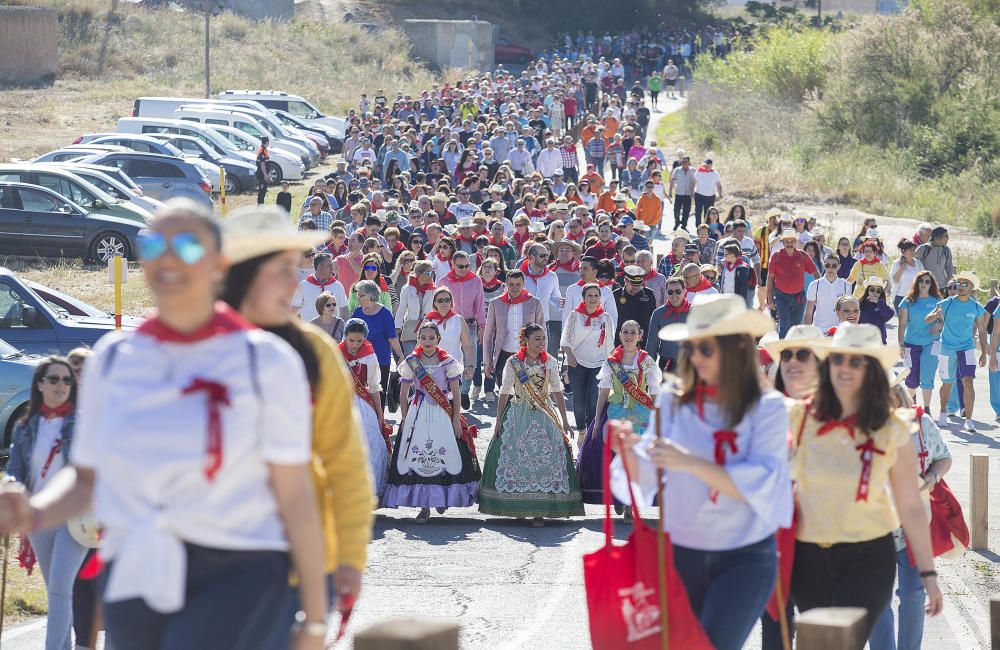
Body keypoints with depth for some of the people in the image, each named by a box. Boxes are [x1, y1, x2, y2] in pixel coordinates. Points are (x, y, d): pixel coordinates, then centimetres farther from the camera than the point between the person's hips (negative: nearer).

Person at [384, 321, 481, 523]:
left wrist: (456, 418, -3)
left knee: (444, 455, -4)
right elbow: (403, 394, 9)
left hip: (443, 414, -1)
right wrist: (405, 419, 4)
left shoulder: (448, 362, 1)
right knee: (418, 457, -6)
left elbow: (456, 393, 3)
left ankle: (442, 497, 19)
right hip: (418, 414, 1)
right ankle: (424, 506, -1)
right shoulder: (411, 363, 4)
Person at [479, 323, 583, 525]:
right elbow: (505, 392, 3)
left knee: (545, 460, -7)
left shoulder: (550, 362, 4)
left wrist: (564, 421, 6)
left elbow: (557, 392, 8)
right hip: (519, 415, -1)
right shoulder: (513, 362, -1)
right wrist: (498, 421, 1)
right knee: (516, 458, -3)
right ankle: (517, 508, 7)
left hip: (544, 416, 1)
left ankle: (539, 511, -5)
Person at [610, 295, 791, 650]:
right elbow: (645, 477, 3)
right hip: (679, 552, 4)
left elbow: (762, 484, -18)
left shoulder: (767, 407, -7)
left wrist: (691, 463, -25)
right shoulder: (674, 401, 2)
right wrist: (628, 452, -19)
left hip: (745, 557, -3)